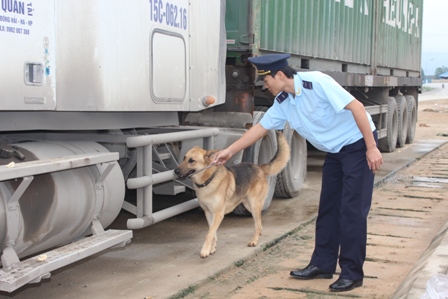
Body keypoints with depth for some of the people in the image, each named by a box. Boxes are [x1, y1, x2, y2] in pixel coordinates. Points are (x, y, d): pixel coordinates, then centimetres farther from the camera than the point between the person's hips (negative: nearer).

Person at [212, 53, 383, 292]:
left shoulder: (318, 83, -24)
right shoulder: (283, 103, 0)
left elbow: (356, 107, -25)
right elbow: (260, 128, 11)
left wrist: (371, 147, -26)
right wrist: (229, 151, 14)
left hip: (358, 145, -8)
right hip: (334, 152, 8)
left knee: (351, 210, -8)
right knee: (328, 208, 10)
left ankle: (352, 273, 0)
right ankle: (323, 264, 20)